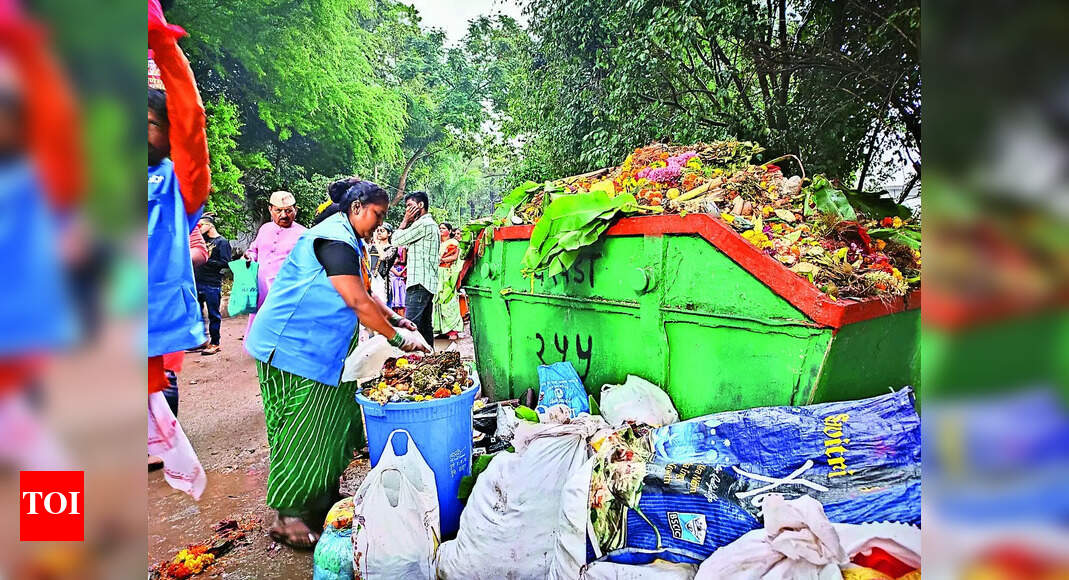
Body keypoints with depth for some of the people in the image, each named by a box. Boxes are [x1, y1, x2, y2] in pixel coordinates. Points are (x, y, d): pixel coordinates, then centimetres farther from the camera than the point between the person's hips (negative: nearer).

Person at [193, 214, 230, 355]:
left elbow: (225, 263, -12)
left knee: (213, 314, -1)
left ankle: (215, 343, 7)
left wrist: (206, 261, -14)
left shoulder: (222, 242, -4)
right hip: (198, 282, 7)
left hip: (212, 285, -7)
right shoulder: (203, 239, 15)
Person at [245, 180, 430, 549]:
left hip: (322, 351, 10)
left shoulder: (351, 243, 15)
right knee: (301, 430, -3)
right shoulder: (335, 238, -19)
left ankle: (323, 499, 28)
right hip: (293, 346, -10)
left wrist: (394, 318, 8)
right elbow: (357, 302, -23)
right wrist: (396, 339, -16)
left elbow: (364, 295, 20)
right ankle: (288, 517, 9)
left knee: (332, 424, 14)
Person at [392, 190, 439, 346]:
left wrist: (406, 220, 4)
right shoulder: (432, 225, 22)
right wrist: (407, 222, 17)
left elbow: (396, 240, -7)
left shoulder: (424, 224, -10)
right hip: (428, 282, 11)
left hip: (419, 283, -10)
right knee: (425, 324, 13)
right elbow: (406, 244, 25)